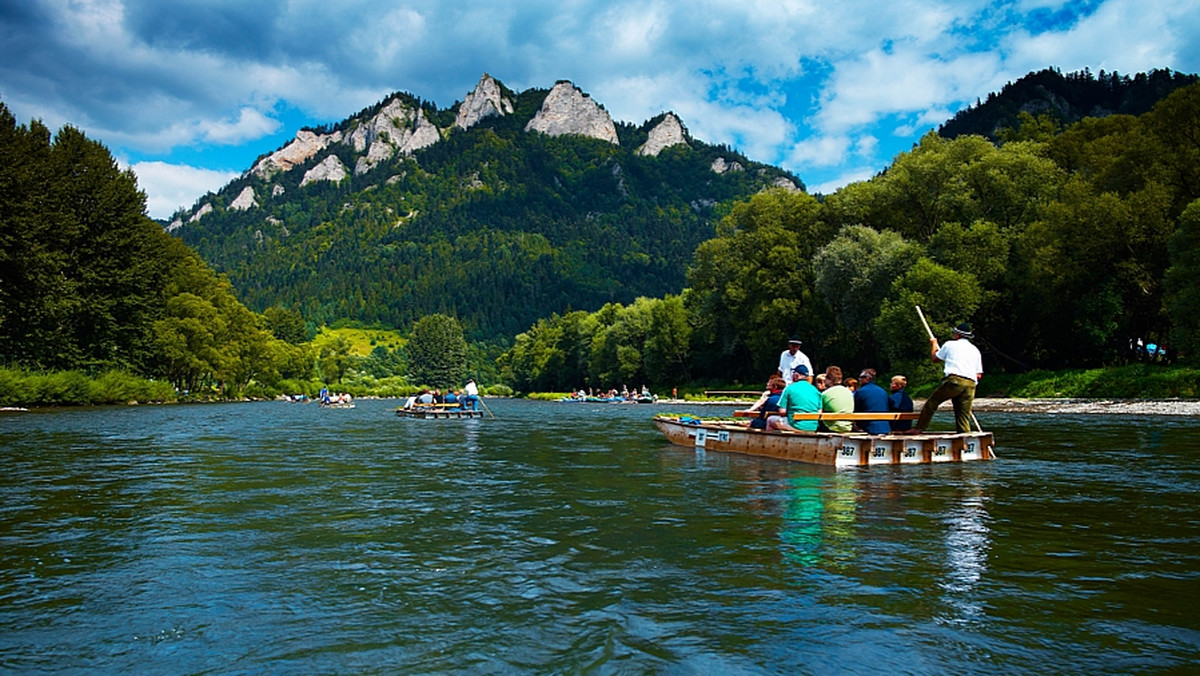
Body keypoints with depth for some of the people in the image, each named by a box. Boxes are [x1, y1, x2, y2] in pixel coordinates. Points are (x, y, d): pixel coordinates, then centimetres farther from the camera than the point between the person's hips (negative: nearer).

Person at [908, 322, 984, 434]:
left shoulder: (950, 344, 10)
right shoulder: (976, 350, 23)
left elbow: (934, 358, 22)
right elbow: (979, 375, 17)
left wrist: (933, 345, 39)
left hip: (954, 380, -4)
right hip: (971, 384, 5)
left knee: (931, 402, 5)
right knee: (964, 417, 6)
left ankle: (918, 428, 2)